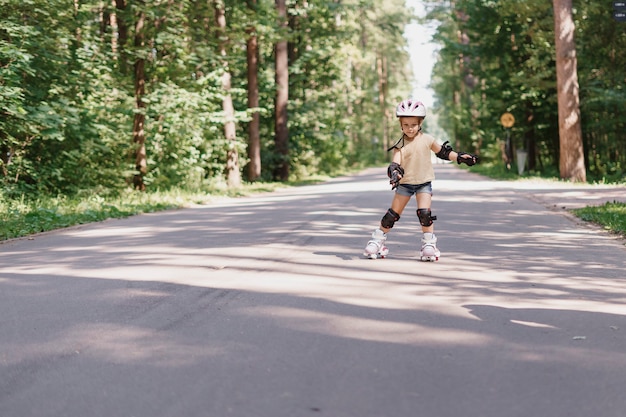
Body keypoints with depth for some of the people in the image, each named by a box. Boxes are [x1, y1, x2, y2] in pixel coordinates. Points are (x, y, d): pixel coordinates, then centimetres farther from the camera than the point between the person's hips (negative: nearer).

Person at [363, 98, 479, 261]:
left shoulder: (427, 139, -3)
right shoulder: (400, 145, -7)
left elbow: (443, 152, 10)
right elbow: (395, 163, -18)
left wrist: (461, 157, 3)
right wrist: (394, 173, -40)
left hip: (424, 183, 0)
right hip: (405, 183, 0)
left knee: (424, 213, -17)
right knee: (392, 214, 2)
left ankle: (429, 244, -3)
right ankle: (377, 240, 17)